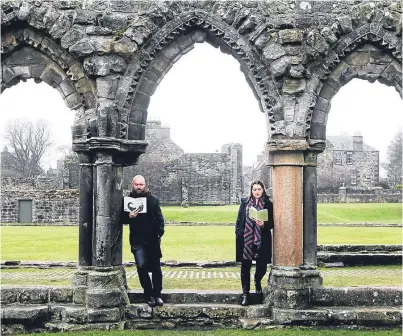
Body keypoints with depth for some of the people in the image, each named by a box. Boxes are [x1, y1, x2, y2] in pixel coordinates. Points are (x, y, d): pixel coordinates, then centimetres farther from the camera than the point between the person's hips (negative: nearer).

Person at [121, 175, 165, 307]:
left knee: (155, 268, 7)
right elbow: (122, 219, 6)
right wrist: (129, 217, -15)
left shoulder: (153, 200, 1)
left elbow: (159, 219, 2)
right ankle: (148, 294, 5)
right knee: (141, 266, -11)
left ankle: (157, 294, 21)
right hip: (137, 240, 0)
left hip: (152, 239, 1)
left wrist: (159, 233, -10)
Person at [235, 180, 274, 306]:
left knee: (262, 267, 3)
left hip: (262, 241, 0)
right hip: (246, 240, 1)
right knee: (245, 268, 2)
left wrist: (264, 224, -16)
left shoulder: (268, 205, 4)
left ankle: (257, 282, 37)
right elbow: (239, 220, 9)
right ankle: (245, 294, 13)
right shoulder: (244, 203, 8)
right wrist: (238, 234, 2)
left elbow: (272, 223, 3)